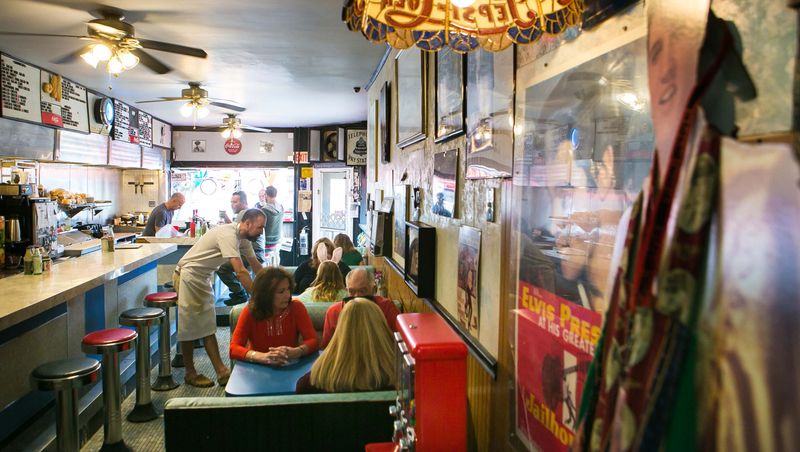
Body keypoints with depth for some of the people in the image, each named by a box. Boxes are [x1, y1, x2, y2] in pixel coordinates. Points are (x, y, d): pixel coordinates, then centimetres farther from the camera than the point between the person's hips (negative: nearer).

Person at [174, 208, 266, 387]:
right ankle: (190, 374, 15)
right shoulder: (228, 235, -27)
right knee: (189, 326, 3)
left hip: (203, 278, 9)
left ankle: (221, 372, 9)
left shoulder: (243, 238, 2)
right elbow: (240, 271, -32)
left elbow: (255, 264, 11)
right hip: (188, 276, -9)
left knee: (208, 326, 8)